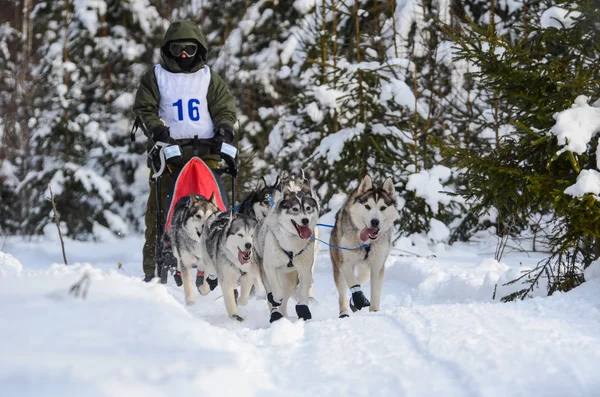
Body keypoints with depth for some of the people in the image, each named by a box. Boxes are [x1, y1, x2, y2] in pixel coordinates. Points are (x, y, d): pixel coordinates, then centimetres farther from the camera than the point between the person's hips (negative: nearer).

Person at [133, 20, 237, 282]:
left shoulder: (209, 77, 17)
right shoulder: (155, 77, 13)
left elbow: (224, 108, 13)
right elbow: (145, 108, 7)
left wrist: (224, 130, -7)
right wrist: (158, 130, -11)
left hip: (205, 150, 1)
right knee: (159, 207, -6)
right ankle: (153, 266, -2)